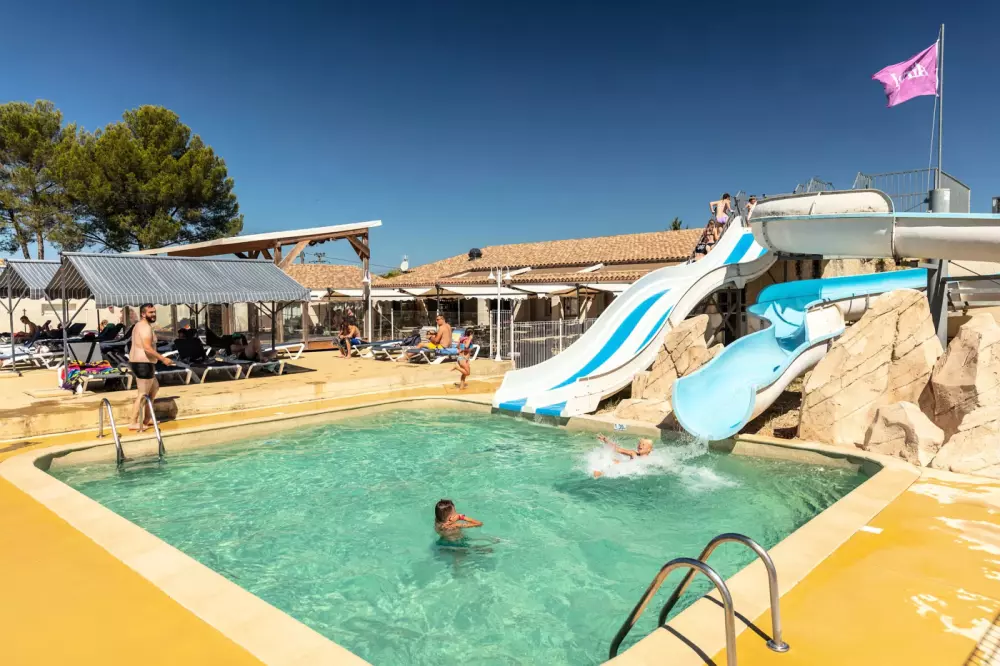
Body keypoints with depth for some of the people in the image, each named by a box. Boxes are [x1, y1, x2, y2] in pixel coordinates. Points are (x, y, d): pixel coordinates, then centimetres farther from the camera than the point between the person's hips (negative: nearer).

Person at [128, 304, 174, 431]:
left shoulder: (139, 325, 17)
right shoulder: (146, 327, -17)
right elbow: (147, 348, -27)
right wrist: (163, 359, -24)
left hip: (137, 362, 11)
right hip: (143, 363, -11)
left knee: (154, 387, 23)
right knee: (143, 394, -5)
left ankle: (147, 418, 25)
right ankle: (133, 423, -2)